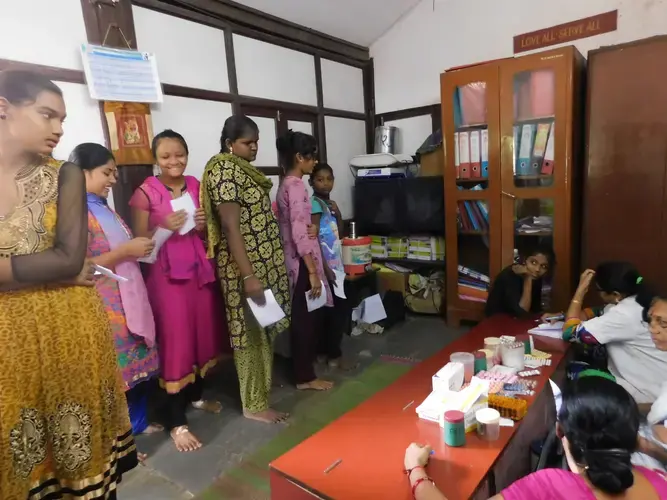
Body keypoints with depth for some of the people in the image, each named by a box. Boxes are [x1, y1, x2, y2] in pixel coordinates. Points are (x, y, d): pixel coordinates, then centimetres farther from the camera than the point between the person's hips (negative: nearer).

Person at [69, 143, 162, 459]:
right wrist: (127, 251, -20)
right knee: (116, 369, 1)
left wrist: (139, 247, 8)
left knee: (137, 361, 16)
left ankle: (138, 422, 34)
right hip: (104, 306, -9)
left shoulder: (102, 208, 13)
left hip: (128, 297, 9)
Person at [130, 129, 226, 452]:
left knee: (202, 333, 13)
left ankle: (196, 395, 35)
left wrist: (203, 226, -6)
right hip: (165, 273, -5)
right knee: (175, 341, -3)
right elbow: (138, 239, -6)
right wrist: (164, 228, -22)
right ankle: (175, 422, 9)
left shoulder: (195, 186, 8)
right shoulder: (146, 192, -6)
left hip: (199, 269, 5)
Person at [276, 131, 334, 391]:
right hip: (302, 262, -10)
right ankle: (305, 377, 14)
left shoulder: (286, 184, 13)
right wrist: (313, 271, -22)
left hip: (295, 259, 10)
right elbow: (300, 232, -23)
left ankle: (305, 368, 32)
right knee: (306, 317, 1)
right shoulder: (296, 185, -17)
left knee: (304, 316, 18)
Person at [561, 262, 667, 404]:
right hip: (641, 379, 8)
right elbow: (598, 313, 13)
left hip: (643, 393, -8)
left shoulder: (625, 315, -31)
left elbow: (570, 332, -25)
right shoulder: (632, 301, -4)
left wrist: (581, 289, -19)